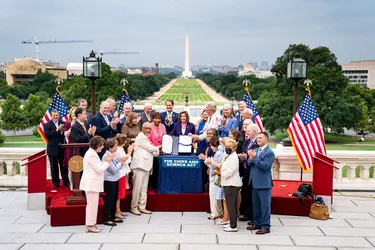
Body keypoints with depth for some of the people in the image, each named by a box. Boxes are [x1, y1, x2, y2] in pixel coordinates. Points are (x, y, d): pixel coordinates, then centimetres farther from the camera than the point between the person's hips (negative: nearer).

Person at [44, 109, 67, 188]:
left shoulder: (63, 123, 7)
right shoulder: (47, 125, 1)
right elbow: (47, 135, -14)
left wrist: (63, 131, -20)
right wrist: (57, 130, -21)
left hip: (62, 148, 1)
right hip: (53, 149, -1)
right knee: (54, 166, 8)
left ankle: (66, 181, 13)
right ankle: (56, 182, 18)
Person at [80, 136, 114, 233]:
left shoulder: (91, 153, 16)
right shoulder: (92, 155, -17)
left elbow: (98, 167, 17)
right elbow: (99, 169, -18)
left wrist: (106, 161, 7)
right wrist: (107, 162, -6)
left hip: (92, 183, 11)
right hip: (92, 183, -11)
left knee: (92, 204, 14)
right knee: (92, 204, -6)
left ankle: (91, 224, 20)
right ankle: (90, 226, 0)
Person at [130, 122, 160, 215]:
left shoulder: (145, 138, 23)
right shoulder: (141, 137, -7)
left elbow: (150, 152, 24)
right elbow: (150, 148, -9)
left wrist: (157, 151, 11)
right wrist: (158, 147, 8)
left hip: (145, 165, 9)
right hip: (140, 165, -9)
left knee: (144, 188, 9)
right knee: (137, 187, -6)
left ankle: (142, 207, 13)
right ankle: (134, 207, 2)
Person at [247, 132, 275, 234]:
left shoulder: (269, 152, -11)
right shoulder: (255, 150, 12)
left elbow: (265, 165, -21)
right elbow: (249, 164, 9)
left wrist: (254, 157, -20)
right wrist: (250, 158, -12)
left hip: (264, 183, -8)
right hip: (255, 183, 8)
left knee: (265, 205, 0)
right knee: (256, 205, 16)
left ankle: (265, 226, 7)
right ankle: (257, 223, 28)